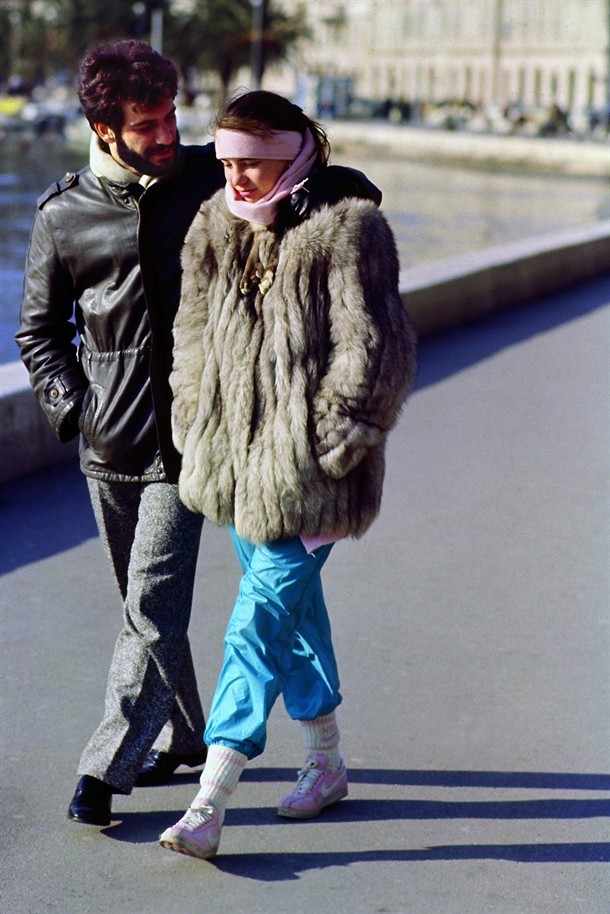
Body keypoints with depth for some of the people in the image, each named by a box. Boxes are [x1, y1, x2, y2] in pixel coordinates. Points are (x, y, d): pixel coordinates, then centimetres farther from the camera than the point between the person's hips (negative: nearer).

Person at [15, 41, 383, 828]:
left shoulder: (208, 179, -2)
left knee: (153, 604, -9)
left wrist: (319, 189, -18)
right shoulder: (63, 216, 0)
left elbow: (358, 189, 5)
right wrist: (71, 405, -3)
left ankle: (106, 767, -2)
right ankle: (181, 736, 33)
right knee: (144, 601, 15)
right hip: (108, 443, 3)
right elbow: (40, 329, 11)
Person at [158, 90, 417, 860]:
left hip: (306, 464, -6)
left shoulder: (346, 229, -11)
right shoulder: (214, 228, 8)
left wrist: (327, 451, -14)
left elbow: (372, 352, -13)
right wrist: (194, 432, 11)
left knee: (263, 618, -8)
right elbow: (194, 336, 17)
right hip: (235, 454, 7)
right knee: (295, 608, 17)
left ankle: (209, 805, -7)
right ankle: (326, 762, 33)